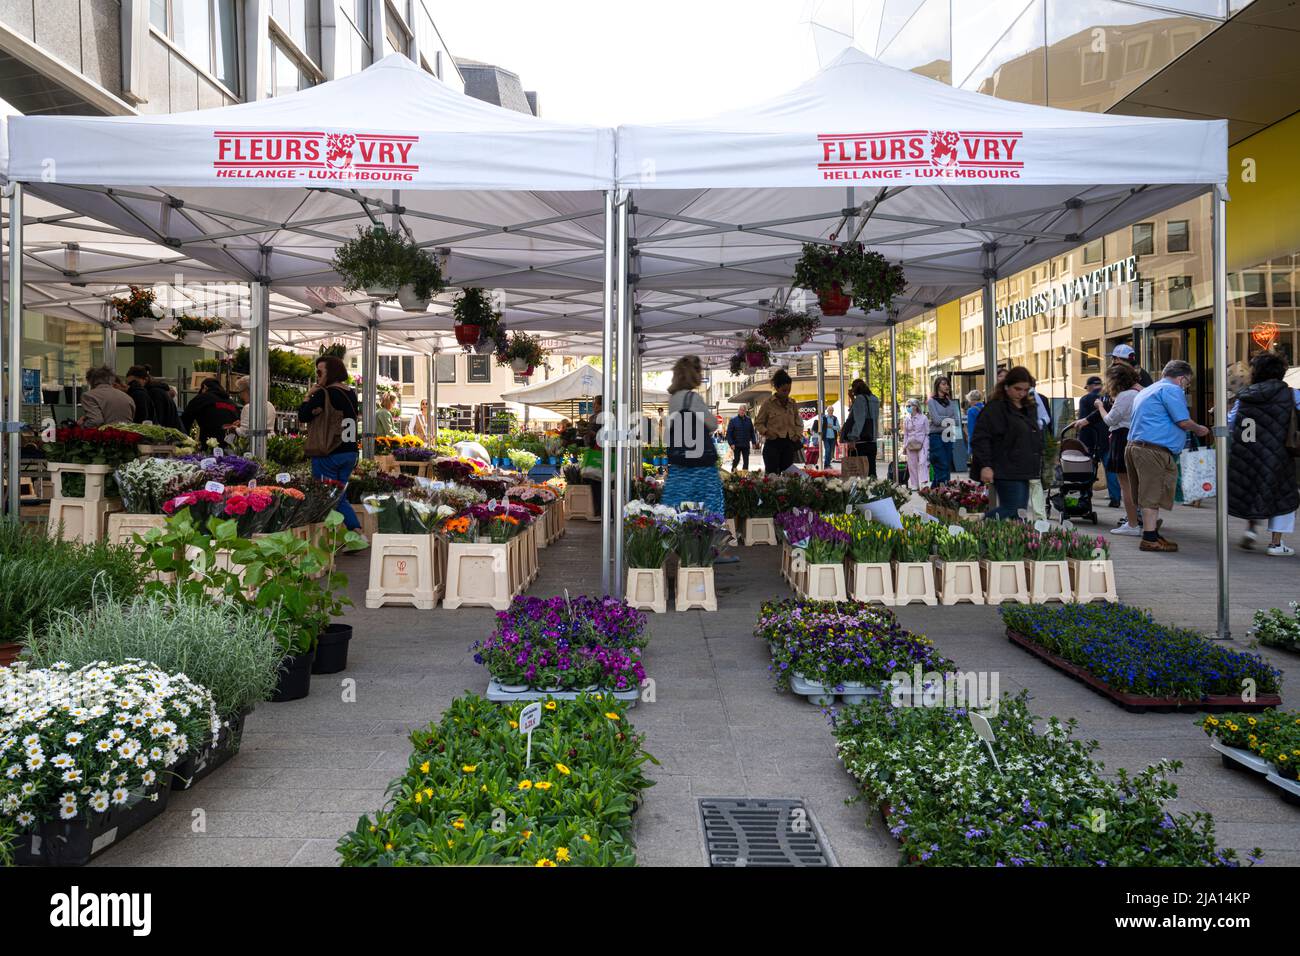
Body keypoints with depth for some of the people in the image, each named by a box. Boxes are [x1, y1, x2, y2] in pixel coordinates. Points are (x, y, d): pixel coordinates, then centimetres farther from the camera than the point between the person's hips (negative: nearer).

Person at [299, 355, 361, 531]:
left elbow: (302, 416, -8)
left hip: (328, 455, -7)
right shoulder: (351, 393, 8)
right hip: (350, 453, 7)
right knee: (340, 498, 15)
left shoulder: (324, 394, -13)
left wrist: (308, 395, 5)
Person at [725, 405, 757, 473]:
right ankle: (733, 471, 19)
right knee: (736, 459, 2)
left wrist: (753, 442, 5)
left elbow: (752, 432, 12)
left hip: (746, 445, 3)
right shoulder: (733, 420, -3)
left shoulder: (748, 420, 6)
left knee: (746, 460, 5)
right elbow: (729, 433, -6)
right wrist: (731, 443, -13)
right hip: (736, 445, -3)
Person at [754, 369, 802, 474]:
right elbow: (758, 423, 4)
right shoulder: (768, 404, -2)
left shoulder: (793, 404, 10)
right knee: (772, 475, -8)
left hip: (789, 443, 4)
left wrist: (798, 435, 0)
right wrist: (766, 432, -14)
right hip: (773, 443, -4)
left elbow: (799, 423, 18)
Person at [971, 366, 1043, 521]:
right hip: (1006, 472, -8)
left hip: (1024, 470, 8)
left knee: (1021, 510, 6)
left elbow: (1036, 437, 29)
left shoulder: (1030, 408, 18)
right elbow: (980, 438, -14)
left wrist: (1037, 466, 25)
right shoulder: (995, 408, -8)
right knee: (1013, 510, -15)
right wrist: (985, 465, -20)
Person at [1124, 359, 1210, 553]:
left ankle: (1151, 533, 19)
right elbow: (1183, 422, -11)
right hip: (1155, 449, -10)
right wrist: (1199, 429, 8)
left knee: (1147, 494, 14)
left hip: (1134, 445, 10)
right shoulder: (1172, 390, -5)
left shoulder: (1145, 391, 26)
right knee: (1152, 494, -7)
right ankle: (1150, 538, -6)